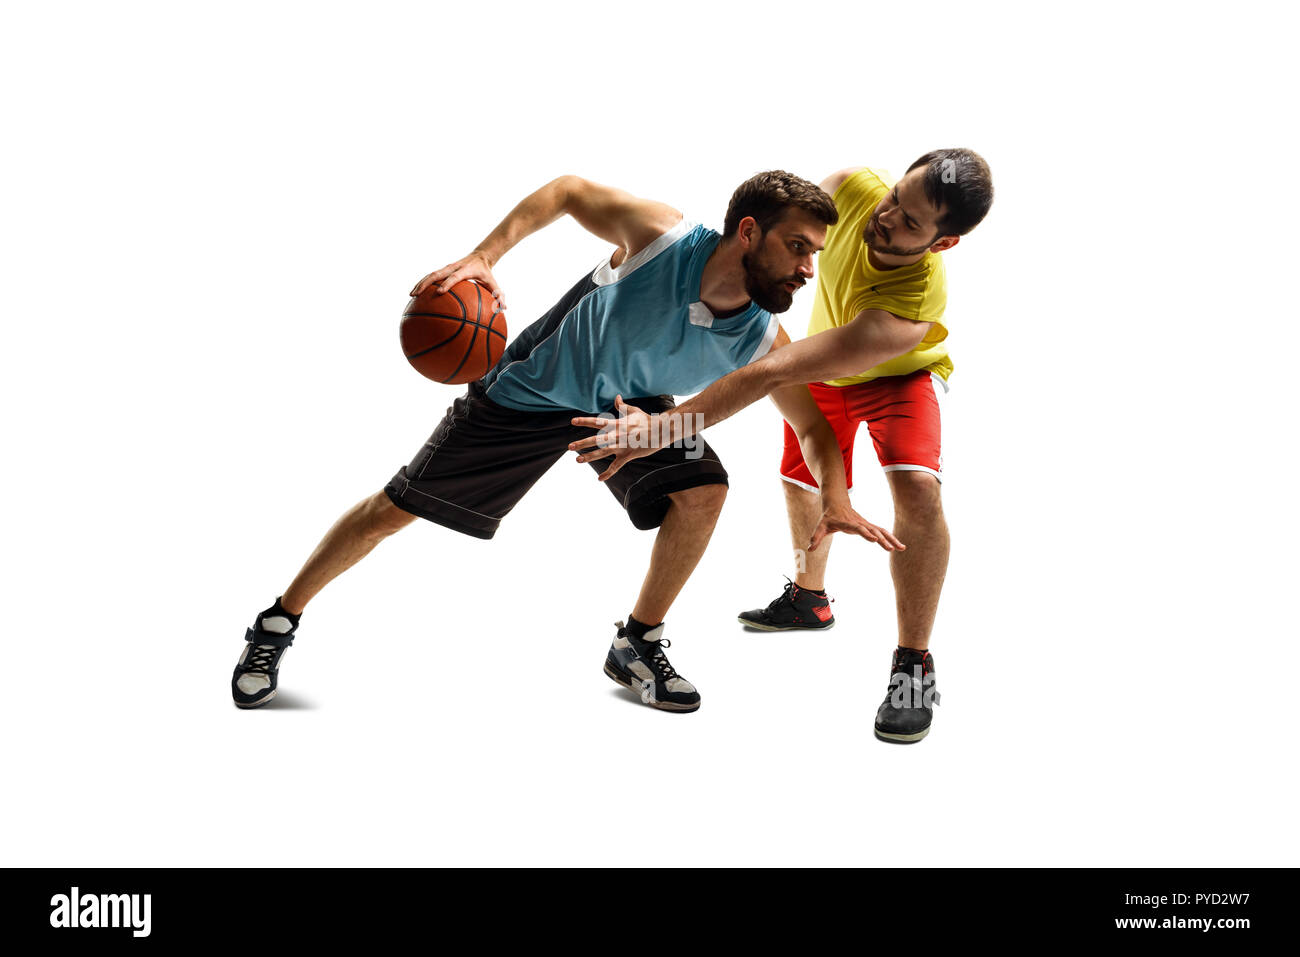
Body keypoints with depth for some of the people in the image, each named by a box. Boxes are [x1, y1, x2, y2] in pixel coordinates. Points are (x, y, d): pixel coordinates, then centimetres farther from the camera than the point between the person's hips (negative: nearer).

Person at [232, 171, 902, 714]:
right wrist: (484, 256, -27)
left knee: (702, 491, -20)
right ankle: (277, 625, 20)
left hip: (630, 406, 3)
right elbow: (568, 190, -15)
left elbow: (813, 427, -11)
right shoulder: (660, 236, -31)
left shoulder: (762, 341, -21)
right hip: (532, 390, -3)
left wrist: (836, 500, -30)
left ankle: (637, 646, 3)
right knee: (395, 509, -1)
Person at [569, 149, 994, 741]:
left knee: (917, 488, -29)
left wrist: (660, 429, -52)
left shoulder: (911, 308, -47)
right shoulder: (854, 189, -33)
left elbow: (773, 374, -52)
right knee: (800, 479, 16)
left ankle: (913, 665, -14)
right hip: (824, 369, 6)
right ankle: (808, 598, 45)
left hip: (899, 376, -6)